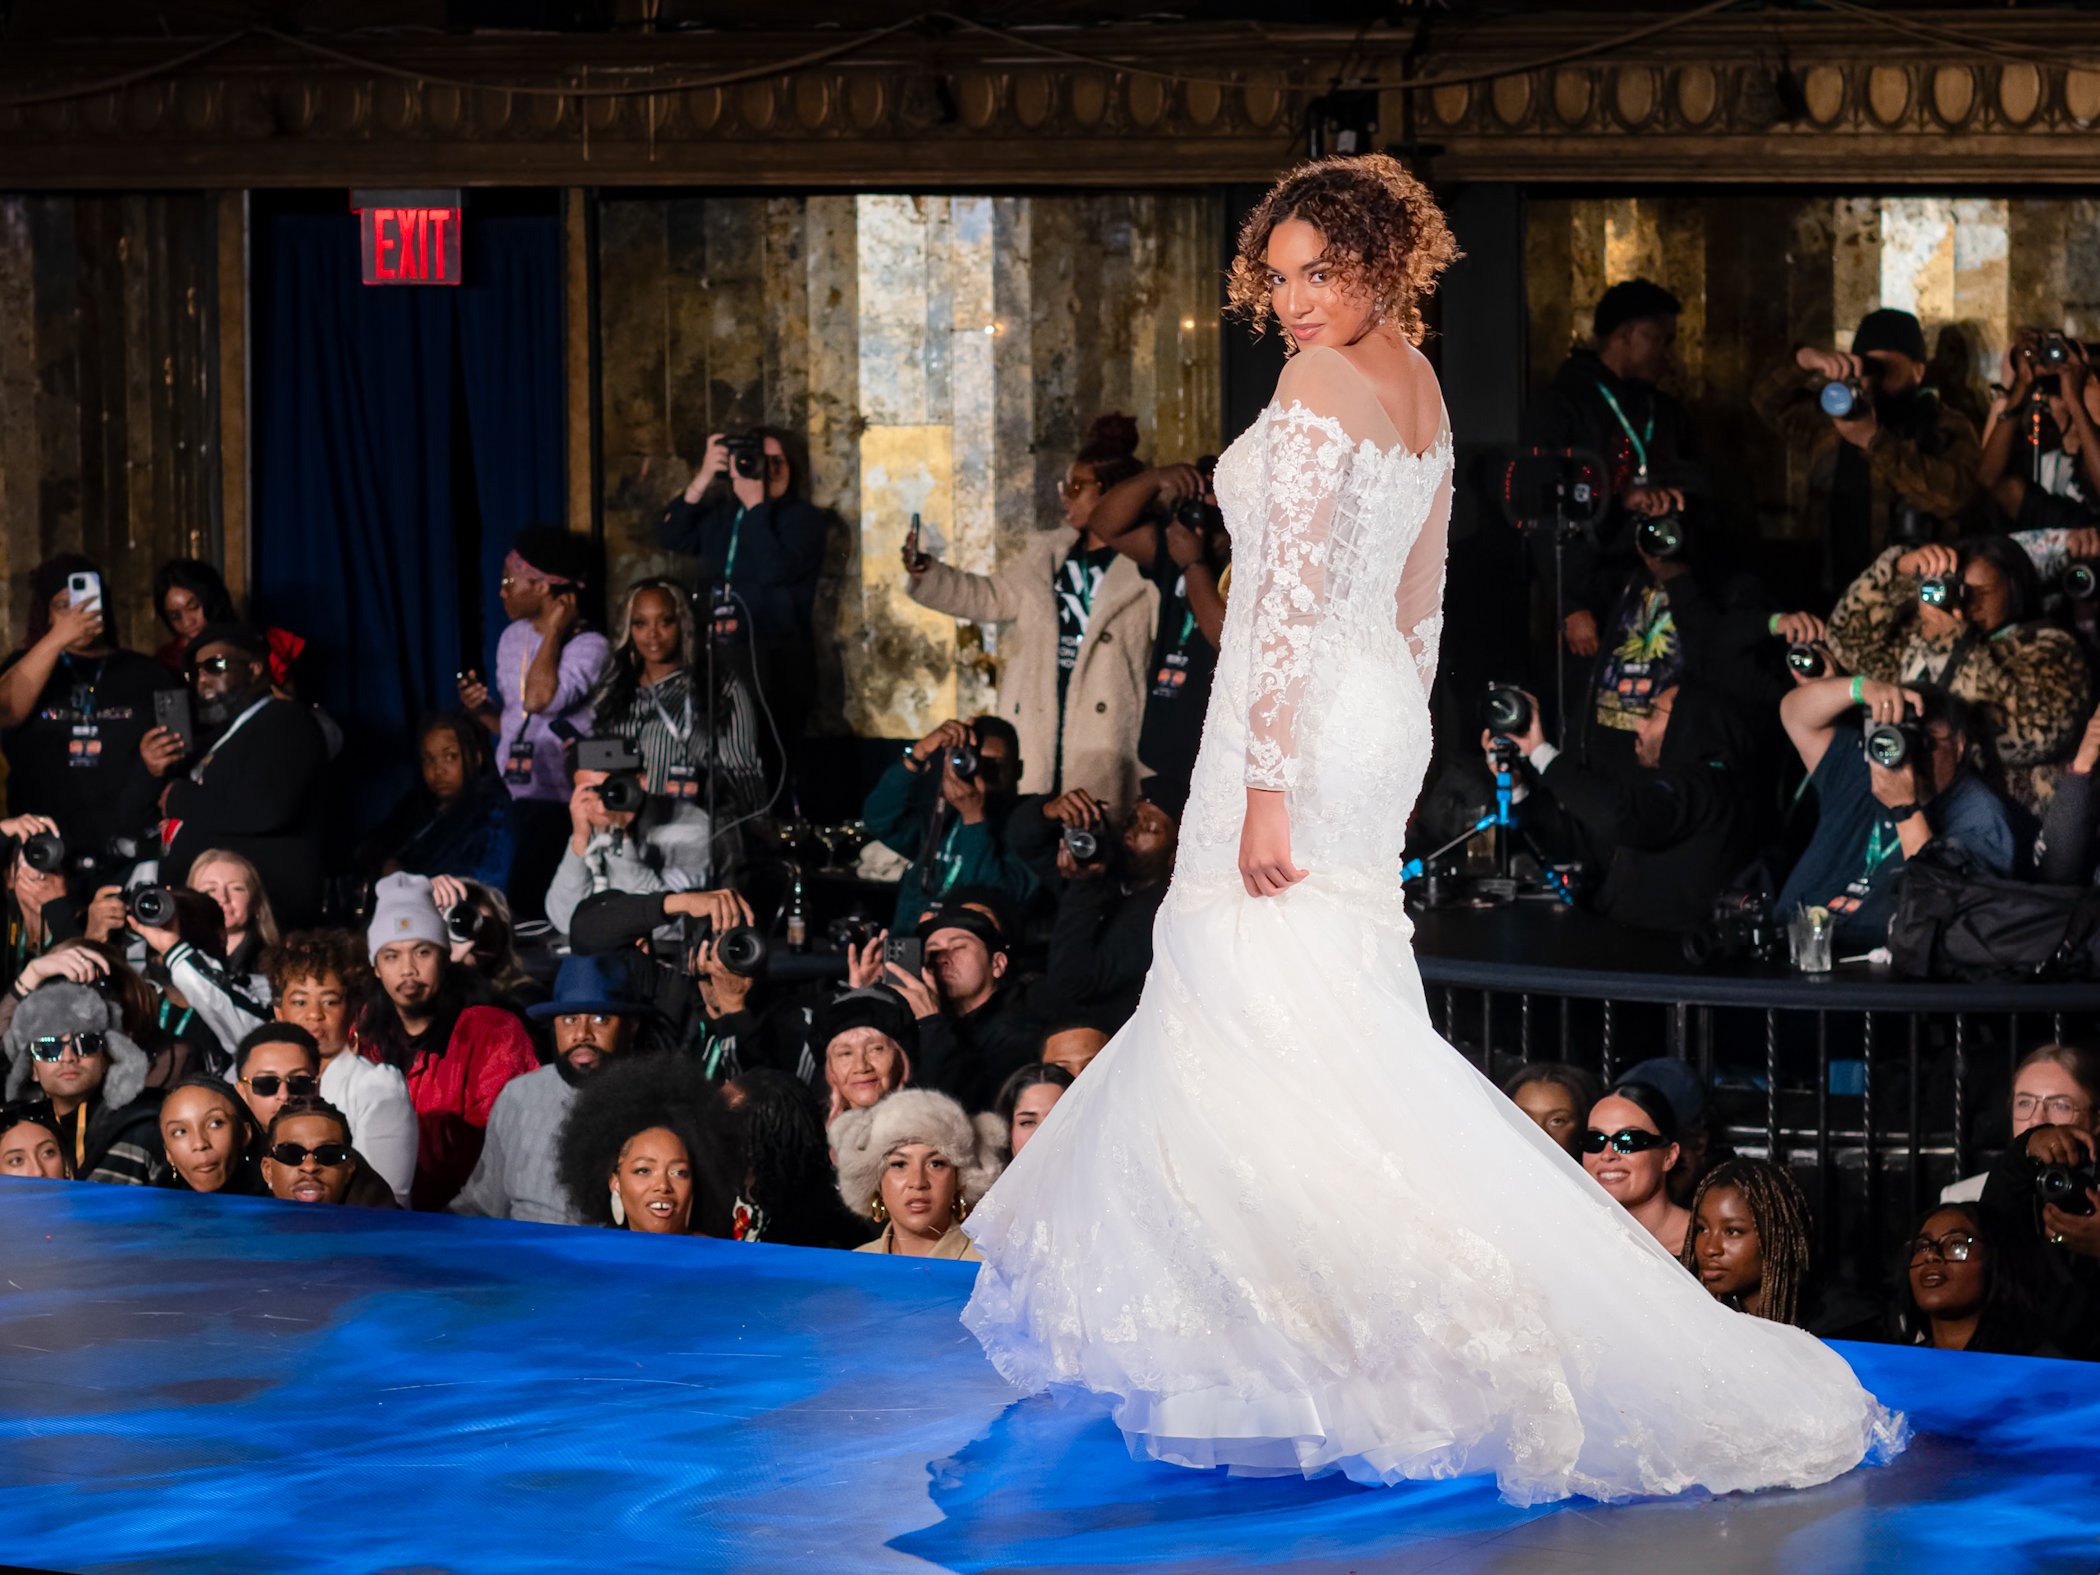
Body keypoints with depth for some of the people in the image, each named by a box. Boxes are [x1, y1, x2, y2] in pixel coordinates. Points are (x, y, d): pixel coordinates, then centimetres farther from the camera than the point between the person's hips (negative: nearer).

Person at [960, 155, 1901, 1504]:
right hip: (1382, 713, 9)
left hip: (1303, 718, -9)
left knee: (1265, 1021, -7)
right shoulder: (1420, 386, 12)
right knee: (1337, 1018, 15)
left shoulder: (1321, 388, -15)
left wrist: (1265, 784, -19)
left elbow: (1293, 595, -19)